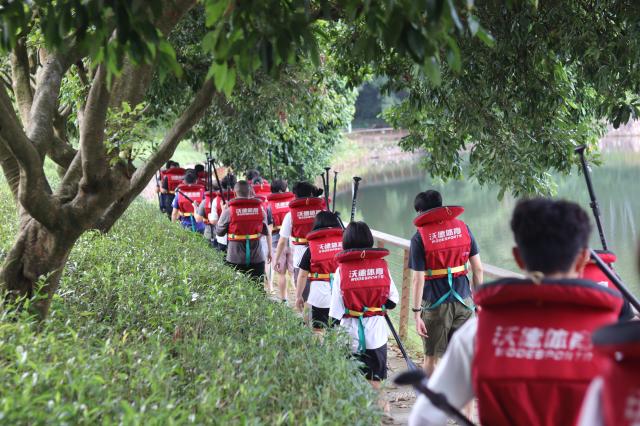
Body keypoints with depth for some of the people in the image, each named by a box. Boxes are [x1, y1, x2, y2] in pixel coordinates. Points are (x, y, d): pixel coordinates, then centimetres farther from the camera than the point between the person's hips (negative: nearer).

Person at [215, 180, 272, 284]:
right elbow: (267, 232, 5)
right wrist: (269, 251, 17)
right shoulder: (260, 208, 1)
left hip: (235, 257, -2)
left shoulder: (229, 210, -8)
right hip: (257, 256, 2)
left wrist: (223, 212, 14)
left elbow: (219, 231, 1)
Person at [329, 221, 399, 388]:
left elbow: (336, 309, -8)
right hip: (376, 330, 2)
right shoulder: (382, 265, -4)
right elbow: (393, 299, 3)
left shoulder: (342, 269, -9)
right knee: (374, 380, 12)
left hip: (351, 331, -2)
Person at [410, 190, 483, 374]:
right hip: (463, 300, 3)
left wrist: (417, 313, -9)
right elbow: (478, 268, 4)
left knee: (431, 357, 11)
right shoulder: (463, 228, 3)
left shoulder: (420, 238, -8)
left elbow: (418, 279, -12)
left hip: (435, 304, -3)